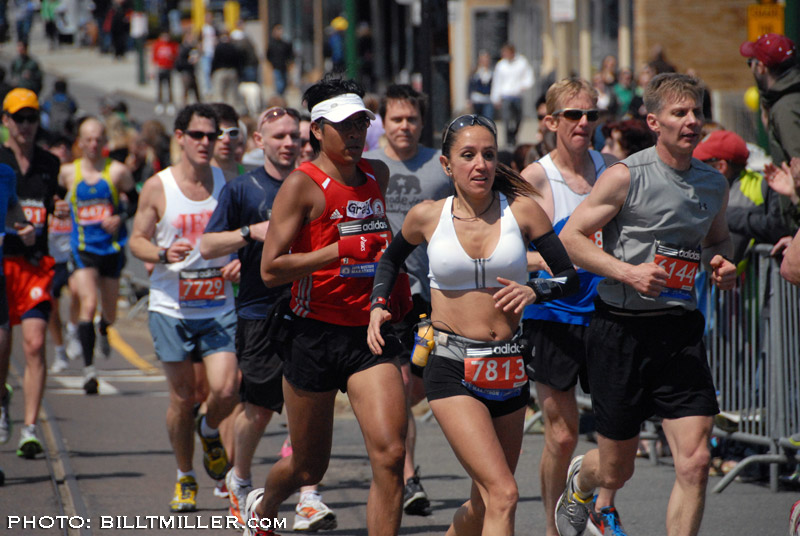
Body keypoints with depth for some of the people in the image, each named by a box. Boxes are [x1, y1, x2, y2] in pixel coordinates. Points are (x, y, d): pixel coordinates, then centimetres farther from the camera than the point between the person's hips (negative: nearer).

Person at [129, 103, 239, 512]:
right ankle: (185, 477, 21)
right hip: (171, 308, -1)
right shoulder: (158, 187, -3)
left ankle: (209, 432, 22)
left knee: (226, 389, -14)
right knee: (182, 397, 2)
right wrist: (162, 254, -19)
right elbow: (137, 240, 2)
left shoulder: (227, 183, 3)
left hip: (219, 306, 1)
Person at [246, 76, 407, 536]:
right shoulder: (303, 184, -10)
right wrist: (342, 249, -22)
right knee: (309, 468, 12)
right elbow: (271, 269, -16)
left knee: (390, 454, -16)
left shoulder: (378, 174, 9)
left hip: (370, 335, 4)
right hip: (315, 337, -4)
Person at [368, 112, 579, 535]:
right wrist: (378, 305, 7)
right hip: (452, 369, -3)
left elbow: (570, 278, 6)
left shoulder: (521, 210, 0)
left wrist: (534, 291, -13)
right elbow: (391, 258, 22)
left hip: (508, 369, 3)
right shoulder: (427, 217, 0)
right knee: (503, 496, -18)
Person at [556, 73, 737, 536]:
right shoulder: (627, 176, -8)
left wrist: (722, 264, 3)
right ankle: (580, 481, 46)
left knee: (695, 460, -12)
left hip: (681, 330, 4)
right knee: (616, 471, 9)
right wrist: (629, 272, -19)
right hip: (622, 329, -3)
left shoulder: (714, 183, 8)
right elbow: (570, 237, -7)